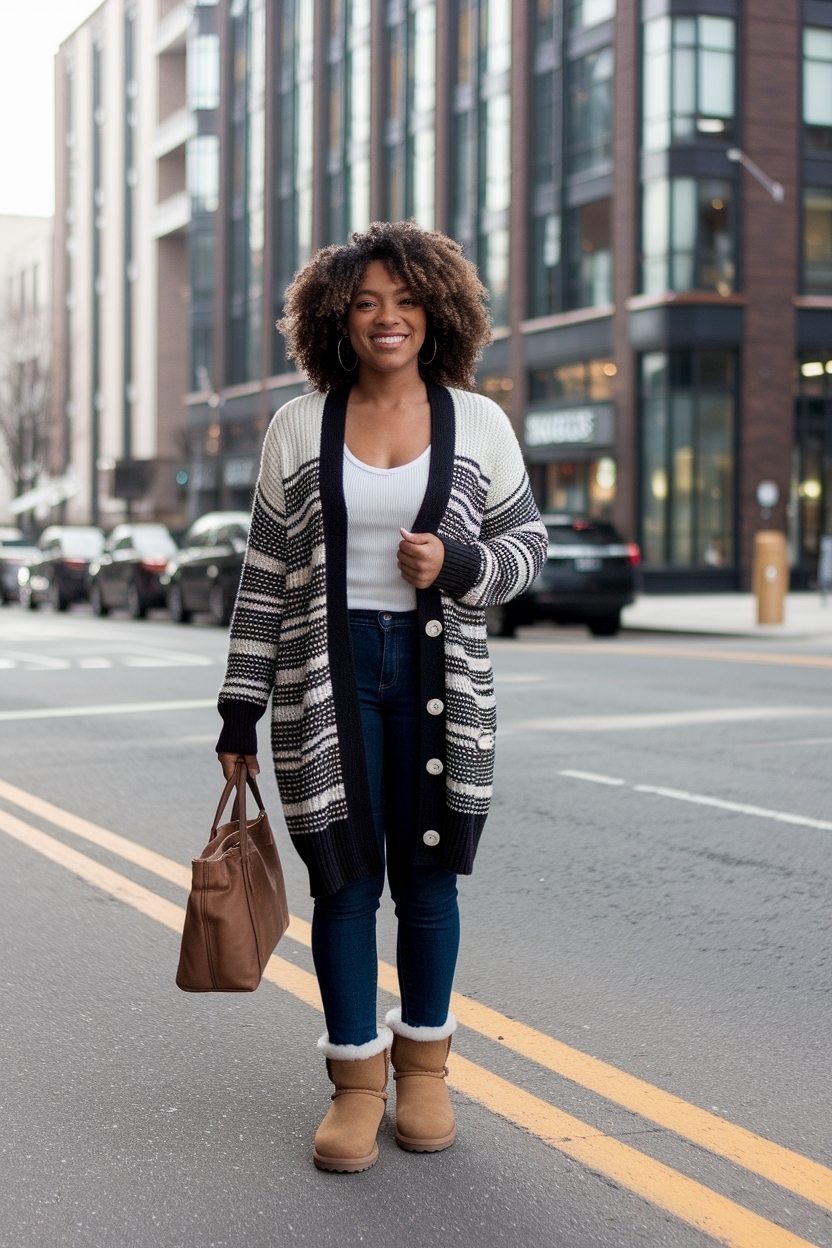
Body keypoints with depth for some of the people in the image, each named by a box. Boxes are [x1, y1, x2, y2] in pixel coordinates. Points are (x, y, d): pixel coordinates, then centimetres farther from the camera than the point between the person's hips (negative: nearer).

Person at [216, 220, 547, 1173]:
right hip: (327, 677, 0)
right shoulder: (298, 428, 4)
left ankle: (423, 1065, 27)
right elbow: (266, 575, 5)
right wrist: (241, 707, 4)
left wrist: (459, 565, -12)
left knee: (426, 877, 8)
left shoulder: (476, 421, 5)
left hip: (439, 676, 1)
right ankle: (357, 1081, 18)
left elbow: (527, 542, 10)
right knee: (344, 881, 3)